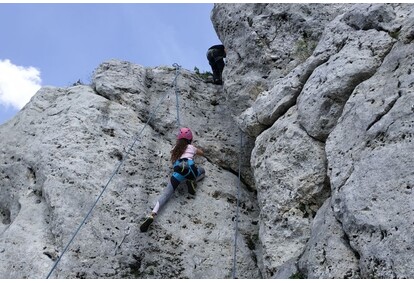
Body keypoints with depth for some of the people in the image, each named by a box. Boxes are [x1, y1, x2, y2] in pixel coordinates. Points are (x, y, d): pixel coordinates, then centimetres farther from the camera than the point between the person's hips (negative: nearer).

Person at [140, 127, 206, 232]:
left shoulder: (175, 149, 32)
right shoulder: (191, 147, 28)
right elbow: (202, 153, 50)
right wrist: (196, 151, 71)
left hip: (178, 171, 1)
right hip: (189, 168, -1)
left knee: (166, 194, -8)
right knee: (202, 171, 34)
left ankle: (152, 215, -31)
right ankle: (192, 182, 1)